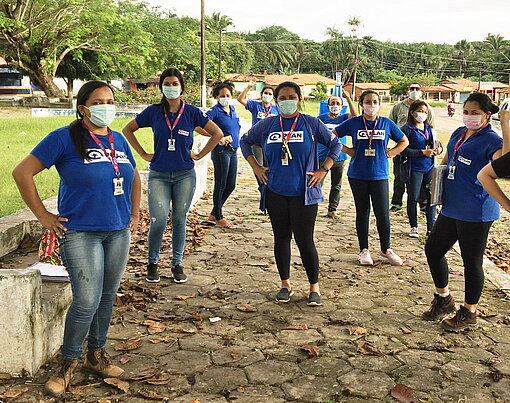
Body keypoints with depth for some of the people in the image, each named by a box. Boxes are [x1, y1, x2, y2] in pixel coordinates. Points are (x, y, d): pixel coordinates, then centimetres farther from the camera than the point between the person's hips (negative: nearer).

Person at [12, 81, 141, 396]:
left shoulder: (118, 140, 10)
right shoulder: (65, 138, -8)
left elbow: (134, 177, 27)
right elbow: (22, 172, -8)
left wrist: (135, 214, 18)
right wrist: (43, 216, -8)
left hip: (118, 232, 6)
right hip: (81, 233, -6)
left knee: (107, 297, 12)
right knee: (87, 302, -9)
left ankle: (97, 356, 29)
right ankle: (68, 364, 12)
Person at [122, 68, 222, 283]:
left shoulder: (191, 112, 1)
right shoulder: (153, 111, 2)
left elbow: (217, 133, 7)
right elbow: (127, 130, 14)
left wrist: (199, 155, 2)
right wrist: (144, 154, 7)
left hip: (185, 175, 1)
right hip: (159, 174, 0)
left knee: (179, 219, 6)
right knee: (159, 221, -10)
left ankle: (177, 264, 21)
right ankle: (152, 263, 11)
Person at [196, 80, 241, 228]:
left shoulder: (232, 109, 12)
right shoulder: (215, 111, -10)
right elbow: (198, 127, -20)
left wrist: (229, 137, 3)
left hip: (233, 150, 8)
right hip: (221, 151, -8)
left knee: (231, 185, 13)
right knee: (221, 185, 0)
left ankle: (214, 214, 26)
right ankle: (218, 218, 13)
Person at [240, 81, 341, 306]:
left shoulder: (312, 124, -1)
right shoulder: (267, 125, 5)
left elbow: (335, 144, 7)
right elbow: (245, 142, 18)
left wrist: (323, 170, 0)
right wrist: (255, 167, 9)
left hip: (304, 193, -3)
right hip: (275, 192, 3)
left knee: (304, 240, -4)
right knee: (281, 238, 10)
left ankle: (314, 287, 11)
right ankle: (285, 285, 24)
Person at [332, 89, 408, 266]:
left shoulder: (387, 123, 3)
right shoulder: (353, 123, 0)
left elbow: (404, 142, 15)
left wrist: (388, 153, 2)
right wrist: (348, 150, -2)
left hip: (379, 175, 0)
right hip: (358, 176, 0)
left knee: (382, 213, -2)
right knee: (362, 212, 8)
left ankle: (386, 249, 18)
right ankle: (364, 250, 20)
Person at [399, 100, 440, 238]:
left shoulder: (429, 128, 10)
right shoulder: (407, 129, -9)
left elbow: (434, 144, 20)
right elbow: (403, 150, -15)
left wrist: (435, 150, -4)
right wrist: (422, 152, -18)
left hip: (429, 168, 5)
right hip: (414, 169, -5)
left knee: (432, 197, 4)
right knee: (413, 198, 5)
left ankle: (431, 228, 15)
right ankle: (414, 227, 20)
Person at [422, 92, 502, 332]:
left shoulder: (491, 141, -13)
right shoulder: (458, 134, 11)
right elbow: (446, 162, 26)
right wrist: (437, 186, 11)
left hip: (476, 213, -9)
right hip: (452, 209, 9)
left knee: (472, 260, 3)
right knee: (433, 249, 15)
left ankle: (468, 314, 19)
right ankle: (444, 298, 35)